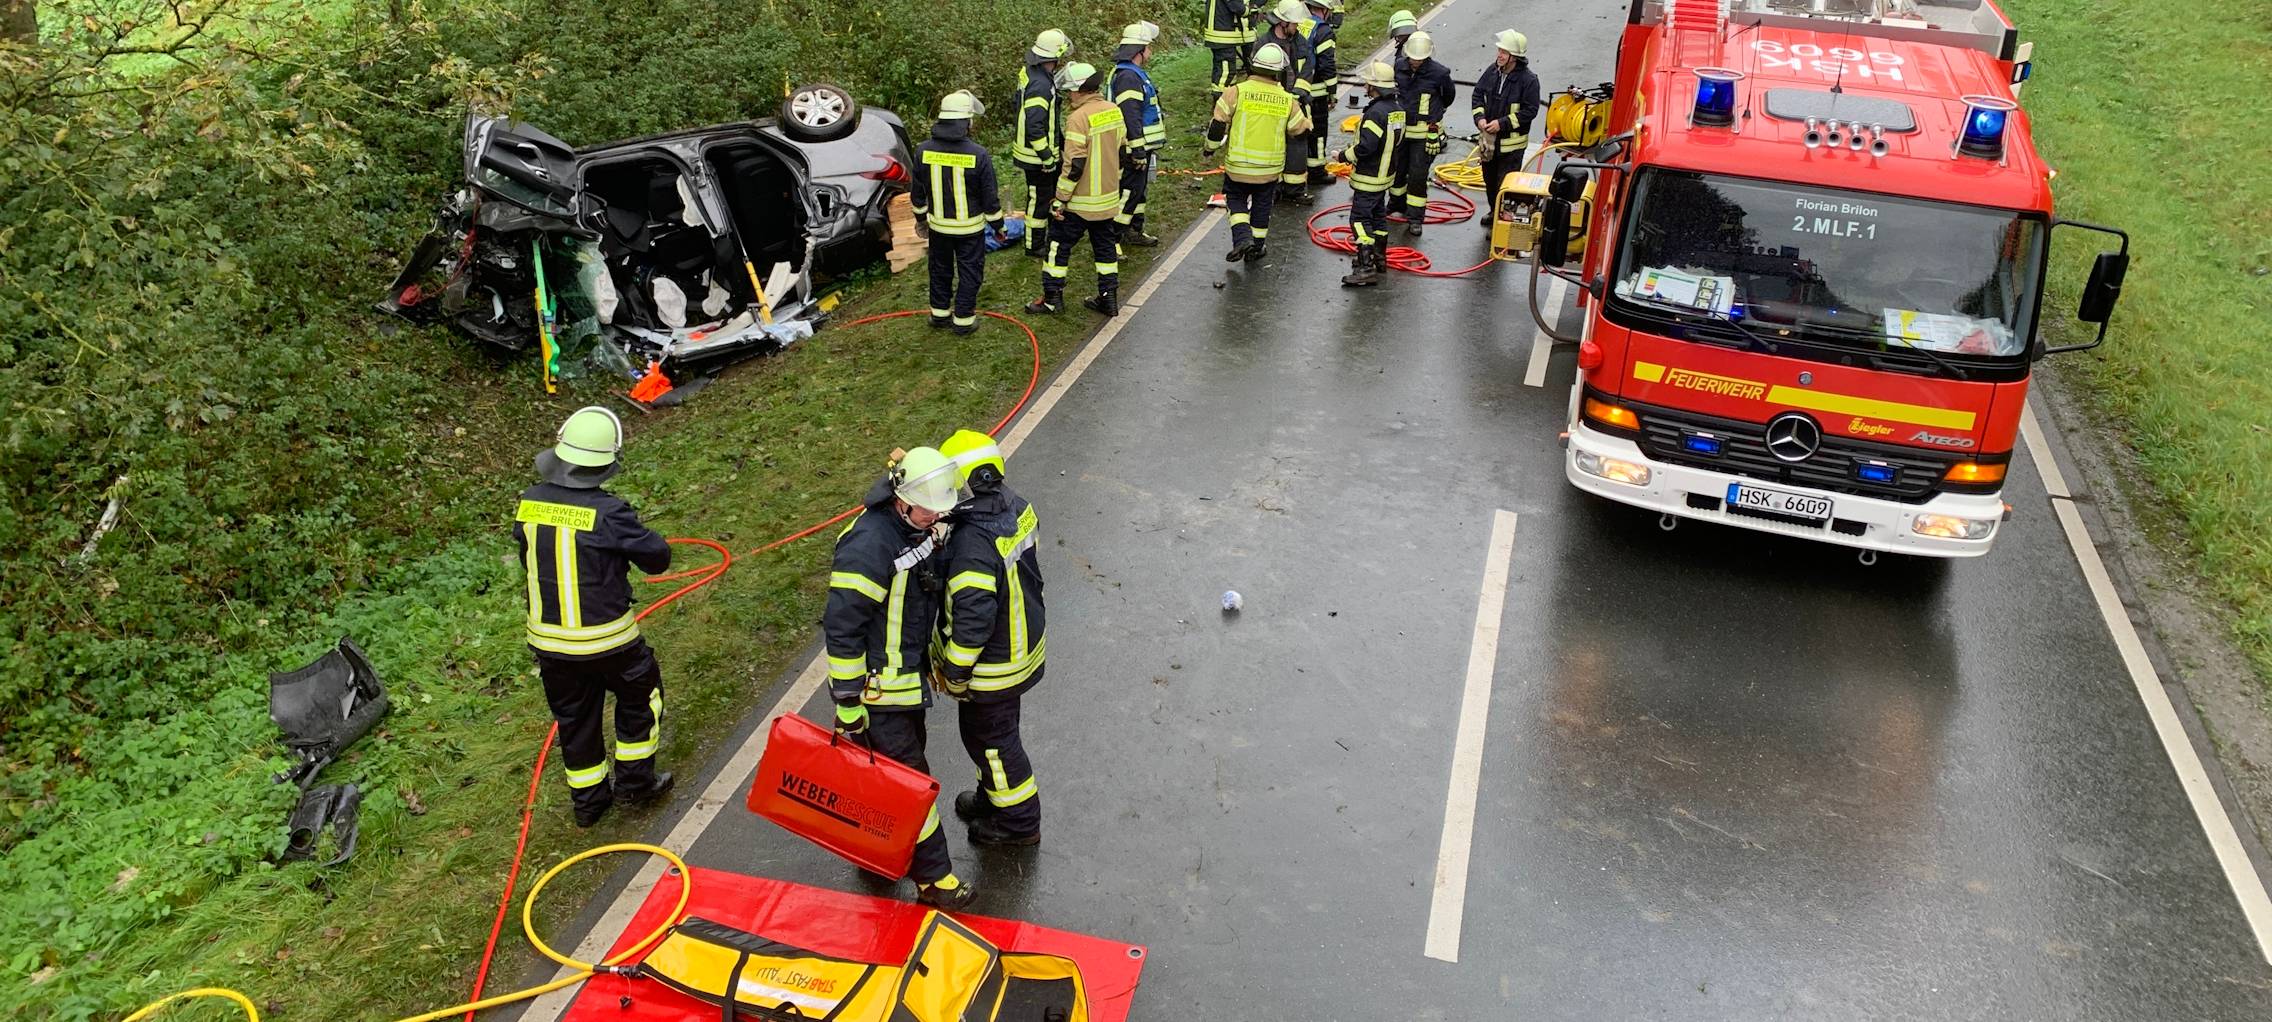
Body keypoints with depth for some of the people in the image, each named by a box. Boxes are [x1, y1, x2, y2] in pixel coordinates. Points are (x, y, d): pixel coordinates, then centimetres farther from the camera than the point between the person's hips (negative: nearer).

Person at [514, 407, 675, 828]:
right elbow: (658, 557, -13)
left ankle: (588, 799, 32)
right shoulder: (608, 512, -24)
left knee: (574, 718, 20)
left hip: (547, 640, 5)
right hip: (606, 639, -5)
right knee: (640, 695, 22)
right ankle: (634, 778, 29)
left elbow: (527, 556, 9)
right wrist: (630, 540, 6)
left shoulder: (530, 503, -7)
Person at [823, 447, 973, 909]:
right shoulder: (869, 545, -28)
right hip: (879, 689, -9)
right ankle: (933, 879, 11)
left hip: (908, 676, 9)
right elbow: (842, 628, -25)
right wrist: (848, 705, -21)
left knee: (900, 763, 22)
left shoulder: (917, 528, 0)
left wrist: (930, 661, 26)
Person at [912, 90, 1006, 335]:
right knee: (969, 272, 12)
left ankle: (939, 314, 32)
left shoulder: (923, 151, -9)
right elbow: (991, 197, -12)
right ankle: (963, 320, 18)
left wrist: (921, 216, 19)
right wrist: (997, 225, 2)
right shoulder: (978, 155, -20)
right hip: (970, 227, -3)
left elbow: (918, 192, 3)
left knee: (940, 269, 21)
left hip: (938, 225, 4)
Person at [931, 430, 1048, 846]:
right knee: (996, 732, 28)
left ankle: (1019, 821, 32)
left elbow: (973, 617, -33)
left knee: (990, 739, 13)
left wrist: (955, 670, -18)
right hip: (1026, 646, 9)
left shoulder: (973, 544, -34)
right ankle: (994, 797, 49)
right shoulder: (1015, 506, -8)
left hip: (994, 666, -9)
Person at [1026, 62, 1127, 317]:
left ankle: (1052, 298, 12)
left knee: (1058, 245, 7)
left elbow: (1075, 165, -23)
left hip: (1080, 201, -7)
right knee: (1105, 246, 16)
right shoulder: (1115, 112, 3)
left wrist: (1060, 199, -15)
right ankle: (1108, 299, 21)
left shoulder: (1078, 119, -21)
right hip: (1108, 198, 7)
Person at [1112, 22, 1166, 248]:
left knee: (1140, 189, 20)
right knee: (1128, 193, -8)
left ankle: (1134, 231, 33)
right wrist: (1138, 150, -27)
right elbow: (1130, 117, -26)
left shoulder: (1136, 74, 16)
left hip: (1143, 147, 11)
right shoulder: (1127, 76, -20)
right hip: (1134, 150, -11)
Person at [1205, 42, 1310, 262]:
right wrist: (1305, 111, 30)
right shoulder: (1287, 100, -4)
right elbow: (1300, 129, 9)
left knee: (1236, 199, 17)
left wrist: (1211, 147, 7)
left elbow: (1217, 125, -10)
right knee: (1261, 205, 21)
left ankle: (1242, 237, -4)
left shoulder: (1236, 92, -12)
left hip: (1238, 165, -2)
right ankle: (1256, 247, 29)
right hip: (1270, 169, 2)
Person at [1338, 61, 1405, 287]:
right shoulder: (1398, 107, 5)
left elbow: (1365, 147, -28)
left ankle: (1366, 268, -13)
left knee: (1360, 220, -8)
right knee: (1378, 216, 21)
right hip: (1386, 173, 10)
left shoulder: (1376, 113, -25)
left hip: (1368, 178, -10)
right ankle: (1379, 258, 33)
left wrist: (1346, 155, -11)